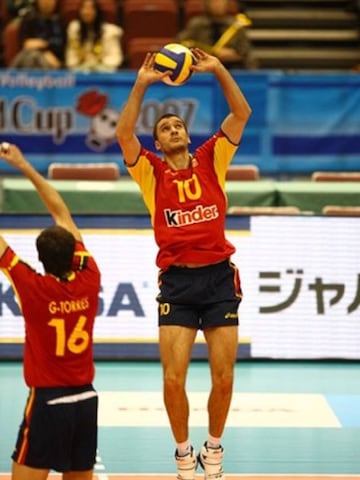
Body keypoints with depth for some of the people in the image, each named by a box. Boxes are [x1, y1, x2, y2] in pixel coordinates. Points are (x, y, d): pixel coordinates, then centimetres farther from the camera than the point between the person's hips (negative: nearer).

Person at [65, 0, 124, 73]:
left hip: (102, 72, -3)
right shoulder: (74, 28, 4)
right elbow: (72, 53, 12)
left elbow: (114, 58, -11)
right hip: (79, 71, 3)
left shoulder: (110, 31, -9)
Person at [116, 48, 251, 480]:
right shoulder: (152, 172, 6)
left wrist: (219, 70, -5)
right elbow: (124, 134, -8)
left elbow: (241, 114, 3)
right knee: (173, 378, -7)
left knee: (223, 378, 1)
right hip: (177, 281, -1)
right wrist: (141, 85, -13)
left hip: (219, 277, 1)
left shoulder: (211, 161, 10)